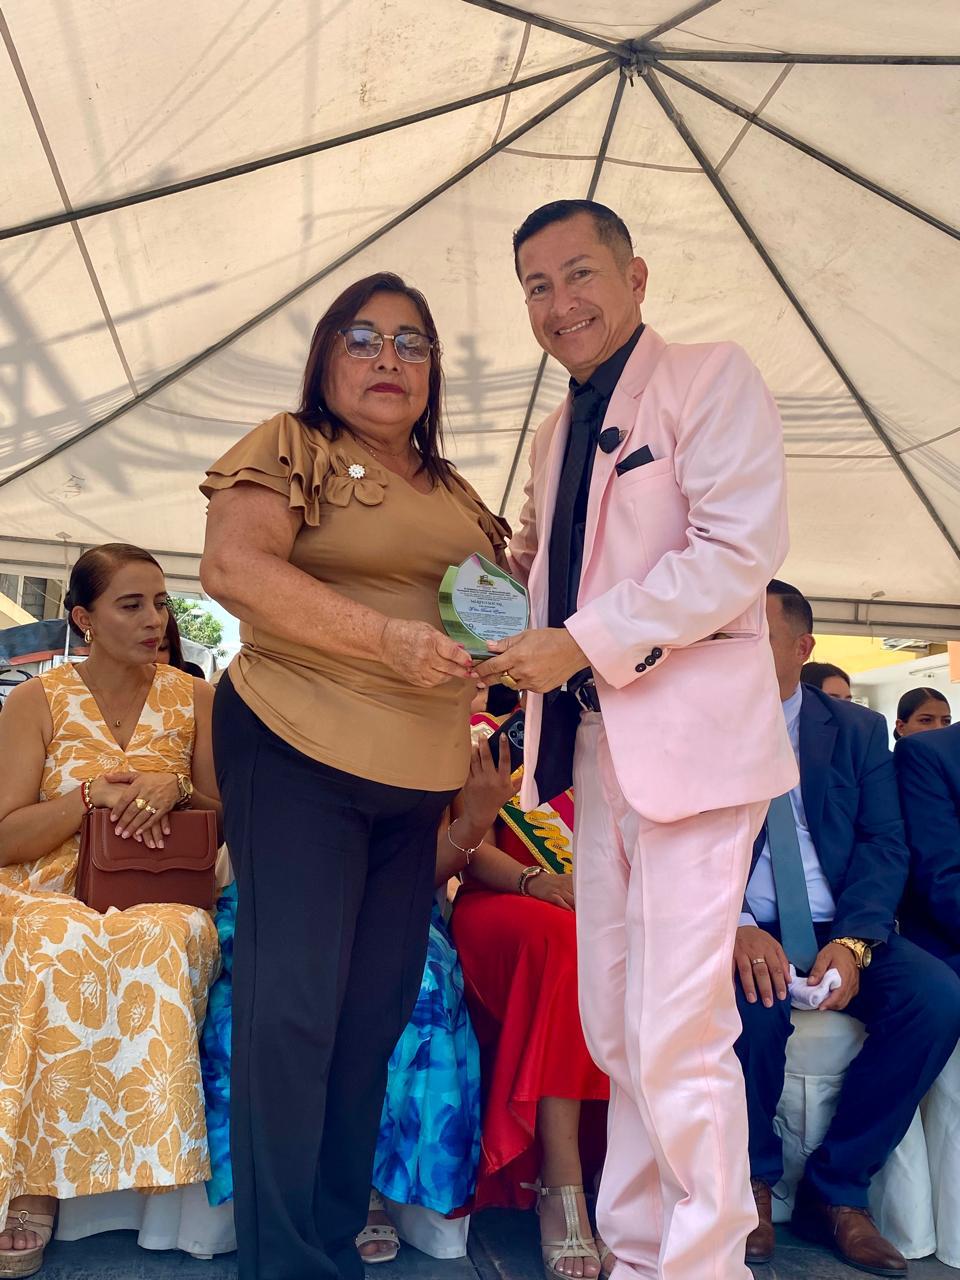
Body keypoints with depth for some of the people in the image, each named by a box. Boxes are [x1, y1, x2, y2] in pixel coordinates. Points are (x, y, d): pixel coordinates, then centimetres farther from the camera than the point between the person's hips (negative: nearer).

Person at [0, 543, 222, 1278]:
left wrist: (174, 789, -10)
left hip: (162, 895, 1)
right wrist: (93, 795, -15)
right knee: (60, 951, -36)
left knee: (164, 942, -35)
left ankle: (155, 1177, -27)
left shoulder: (193, 699, 9)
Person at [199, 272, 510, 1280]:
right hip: (298, 753, -6)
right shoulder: (291, 448, 0)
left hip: (416, 779, 7)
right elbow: (232, 566, -15)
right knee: (292, 1005, -7)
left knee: (376, 1015, 9)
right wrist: (390, 640, -23)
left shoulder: (452, 493, 19)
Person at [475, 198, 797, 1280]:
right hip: (593, 744, 8)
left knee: (677, 1035, -7)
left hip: (690, 735, -7)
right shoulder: (557, 432, 20)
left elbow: (740, 549, -15)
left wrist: (582, 643, -17)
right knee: (610, 1027, 13)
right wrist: (499, 568, 6)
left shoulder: (711, 378, -3)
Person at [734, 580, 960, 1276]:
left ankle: (836, 1191, -5)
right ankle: (752, 1181, -3)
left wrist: (851, 940, -17)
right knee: (756, 1001, -34)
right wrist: (736, 927, -25)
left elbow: (885, 845, 2)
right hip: (740, 932, -2)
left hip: (842, 931, 3)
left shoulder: (859, 729, 10)